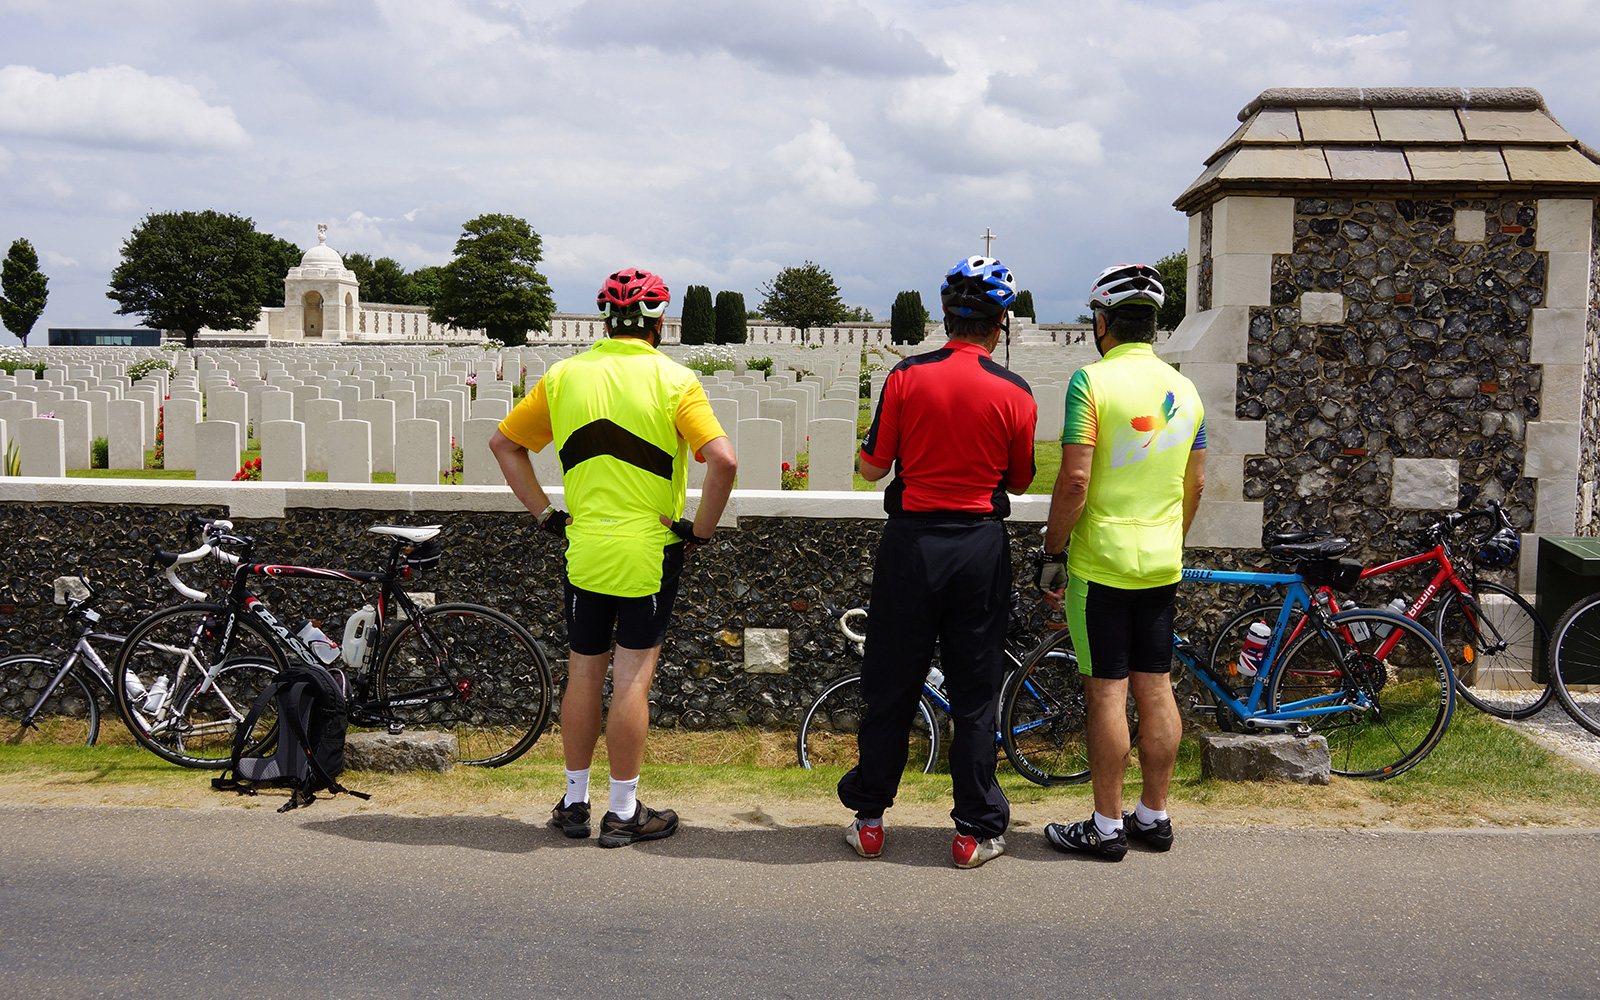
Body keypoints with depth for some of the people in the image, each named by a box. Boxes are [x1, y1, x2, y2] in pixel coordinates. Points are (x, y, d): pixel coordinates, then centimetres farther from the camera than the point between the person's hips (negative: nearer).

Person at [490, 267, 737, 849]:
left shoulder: (564, 376, 4)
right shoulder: (673, 380, -9)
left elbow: (503, 444, 10)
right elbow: (723, 461, -20)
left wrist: (545, 513, 9)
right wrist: (700, 531, -8)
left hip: (583, 549, 4)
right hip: (651, 553, -3)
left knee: (583, 674, 14)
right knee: (632, 679, 3)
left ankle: (574, 803, 24)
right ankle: (623, 813, 11)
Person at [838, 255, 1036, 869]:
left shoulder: (907, 377, -5)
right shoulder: (1014, 392, -5)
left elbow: (872, 467, 0)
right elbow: (1020, 481, 4)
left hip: (911, 541, 1)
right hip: (981, 547, 0)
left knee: (890, 685, 11)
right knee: (975, 692, 8)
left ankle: (870, 819, 20)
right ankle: (976, 830, 13)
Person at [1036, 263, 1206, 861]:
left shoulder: (1093, 380, -13)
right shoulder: (1184, 388, 8)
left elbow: (1074, 481, -17)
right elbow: (1195, 483, 14)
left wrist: (1051, 551, -7)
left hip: (1101, 561, -6)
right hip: (1162, 564, 6)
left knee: (1107, 692, -1)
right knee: (1155, 688, 12)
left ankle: (1106, 827, 6)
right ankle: (1154, 817, 21)